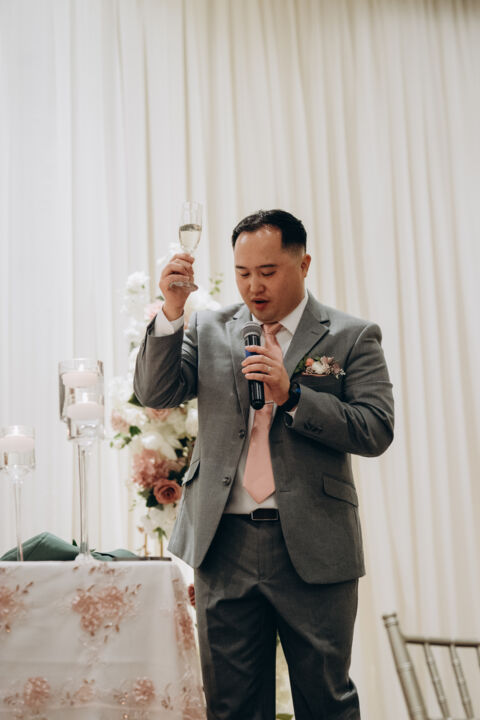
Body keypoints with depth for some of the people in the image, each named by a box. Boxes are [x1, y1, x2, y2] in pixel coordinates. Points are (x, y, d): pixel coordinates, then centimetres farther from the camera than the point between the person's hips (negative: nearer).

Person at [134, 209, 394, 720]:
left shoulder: (352, 337, 2)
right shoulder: (208, 330, 10)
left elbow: (376, 432, -7)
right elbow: (155, 393, -1)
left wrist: (291, 395, -18)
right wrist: (171, 310, -13)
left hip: (312, 547, -2)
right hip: (225, 544, 2)